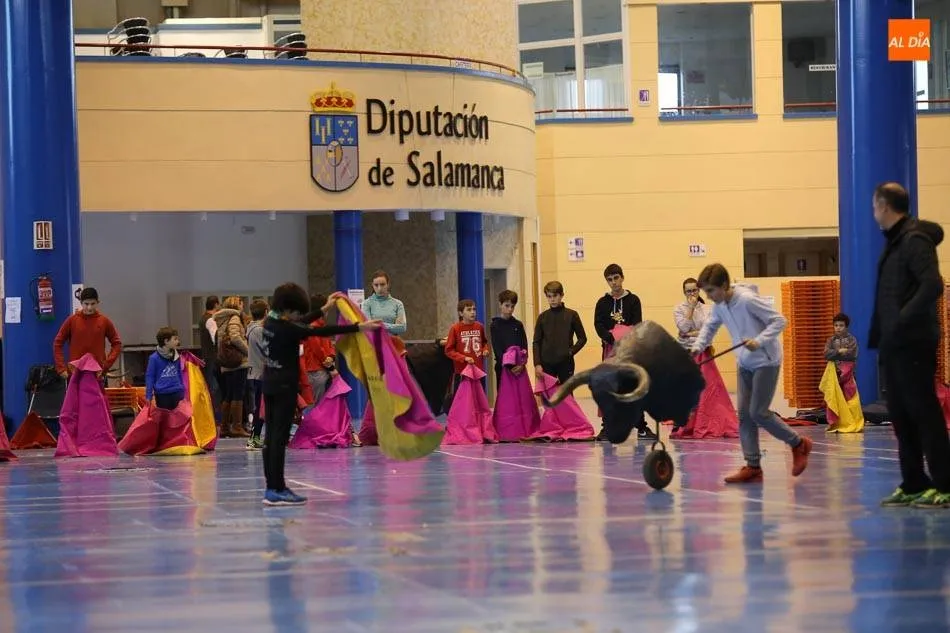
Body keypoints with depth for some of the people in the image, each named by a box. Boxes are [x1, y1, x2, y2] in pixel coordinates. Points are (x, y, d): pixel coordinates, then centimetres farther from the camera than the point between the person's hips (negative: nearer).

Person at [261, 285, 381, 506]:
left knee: (271, 436, 10)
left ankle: (272, 488, 13)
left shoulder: (270, 322, 6)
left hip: (270, 386, 9)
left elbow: (300, 326, 22)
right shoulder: (287, 329, -20)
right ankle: (277, 490, -6)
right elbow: (321, 331, -23)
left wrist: (325, 309, 30)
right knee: (280, 437, -7)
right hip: (285, 387, -9)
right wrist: (359, 327, -24)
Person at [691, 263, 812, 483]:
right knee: (744, 414, 1)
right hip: (745, 364, 8)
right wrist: (698, 346, 1)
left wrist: (759, 341, -32)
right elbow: (710, 326, 18)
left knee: (758, 412, -10)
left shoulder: (748, 300, -23)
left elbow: (779, 320, -21)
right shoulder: (719, 306, 1)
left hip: (766, 362, -8)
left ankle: (799, 444, 10)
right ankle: (753, 467, 3)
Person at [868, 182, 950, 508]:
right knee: (900, 414, 11)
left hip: (913, 344, -10)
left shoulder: (916, 241, -13)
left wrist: (903, 320, -23)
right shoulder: (894, 242, 16)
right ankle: (913, 485, 17)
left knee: (924, 412, -7)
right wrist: (879, 335, 11)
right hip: (894, 345, 10)